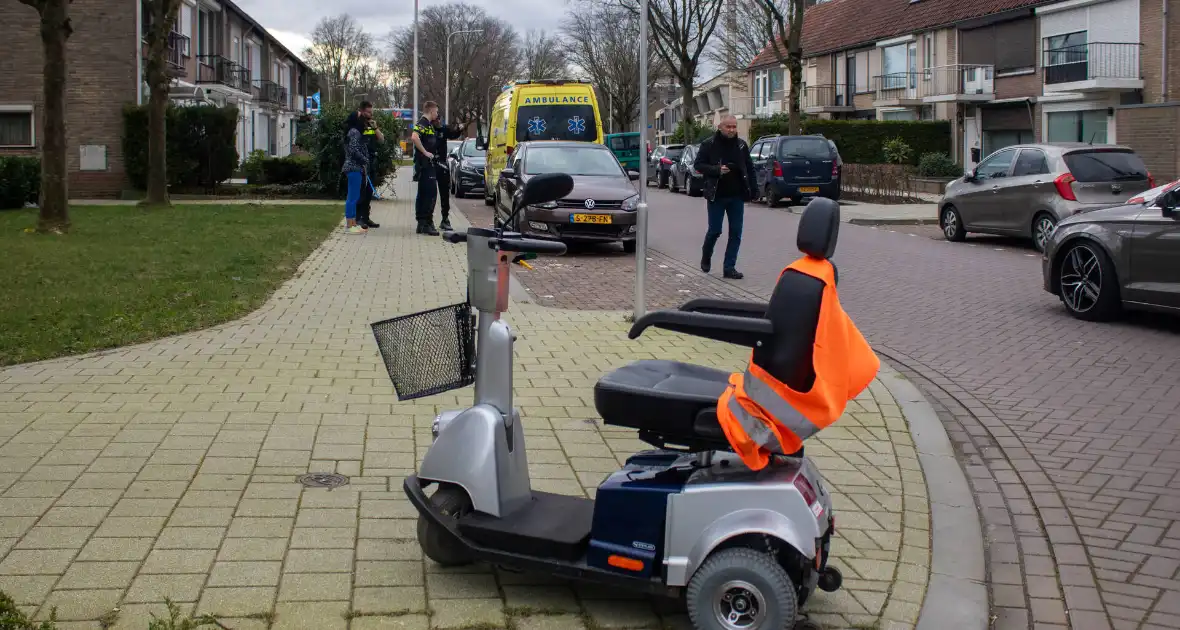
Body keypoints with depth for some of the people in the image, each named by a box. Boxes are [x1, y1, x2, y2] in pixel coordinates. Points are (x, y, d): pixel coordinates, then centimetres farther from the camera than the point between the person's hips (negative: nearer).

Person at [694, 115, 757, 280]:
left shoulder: (742, 145, 7)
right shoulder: (709, 144, -4)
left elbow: (749, 168, 11)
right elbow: (698, 165, -4)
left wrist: (753, 189, 5)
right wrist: (717, 170, -18)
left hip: (737, 196, 3)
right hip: (716, 195, -3)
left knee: (736, 232, 1)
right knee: (714, 230, 0)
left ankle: (729, 267, 6)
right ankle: (706, 257, 27)